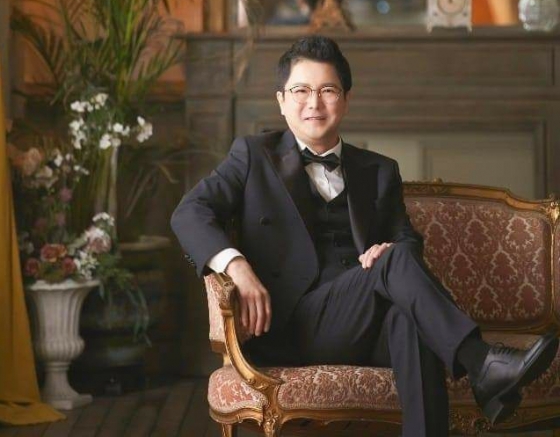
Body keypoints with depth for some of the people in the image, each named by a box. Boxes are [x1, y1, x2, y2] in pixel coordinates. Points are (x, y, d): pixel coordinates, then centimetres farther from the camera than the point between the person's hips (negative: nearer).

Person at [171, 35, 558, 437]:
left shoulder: (379, 172, 25)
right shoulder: (254, 156, 15)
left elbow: (408, 239, 17)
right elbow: (191, 212, 3)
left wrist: (390, 249, -11)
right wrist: (236, 266, -18)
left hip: (375, 324, 3)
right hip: (292, 325, -3)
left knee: (410, 318, -36)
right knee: (397, 261, -30)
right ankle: (483, 366, -41)